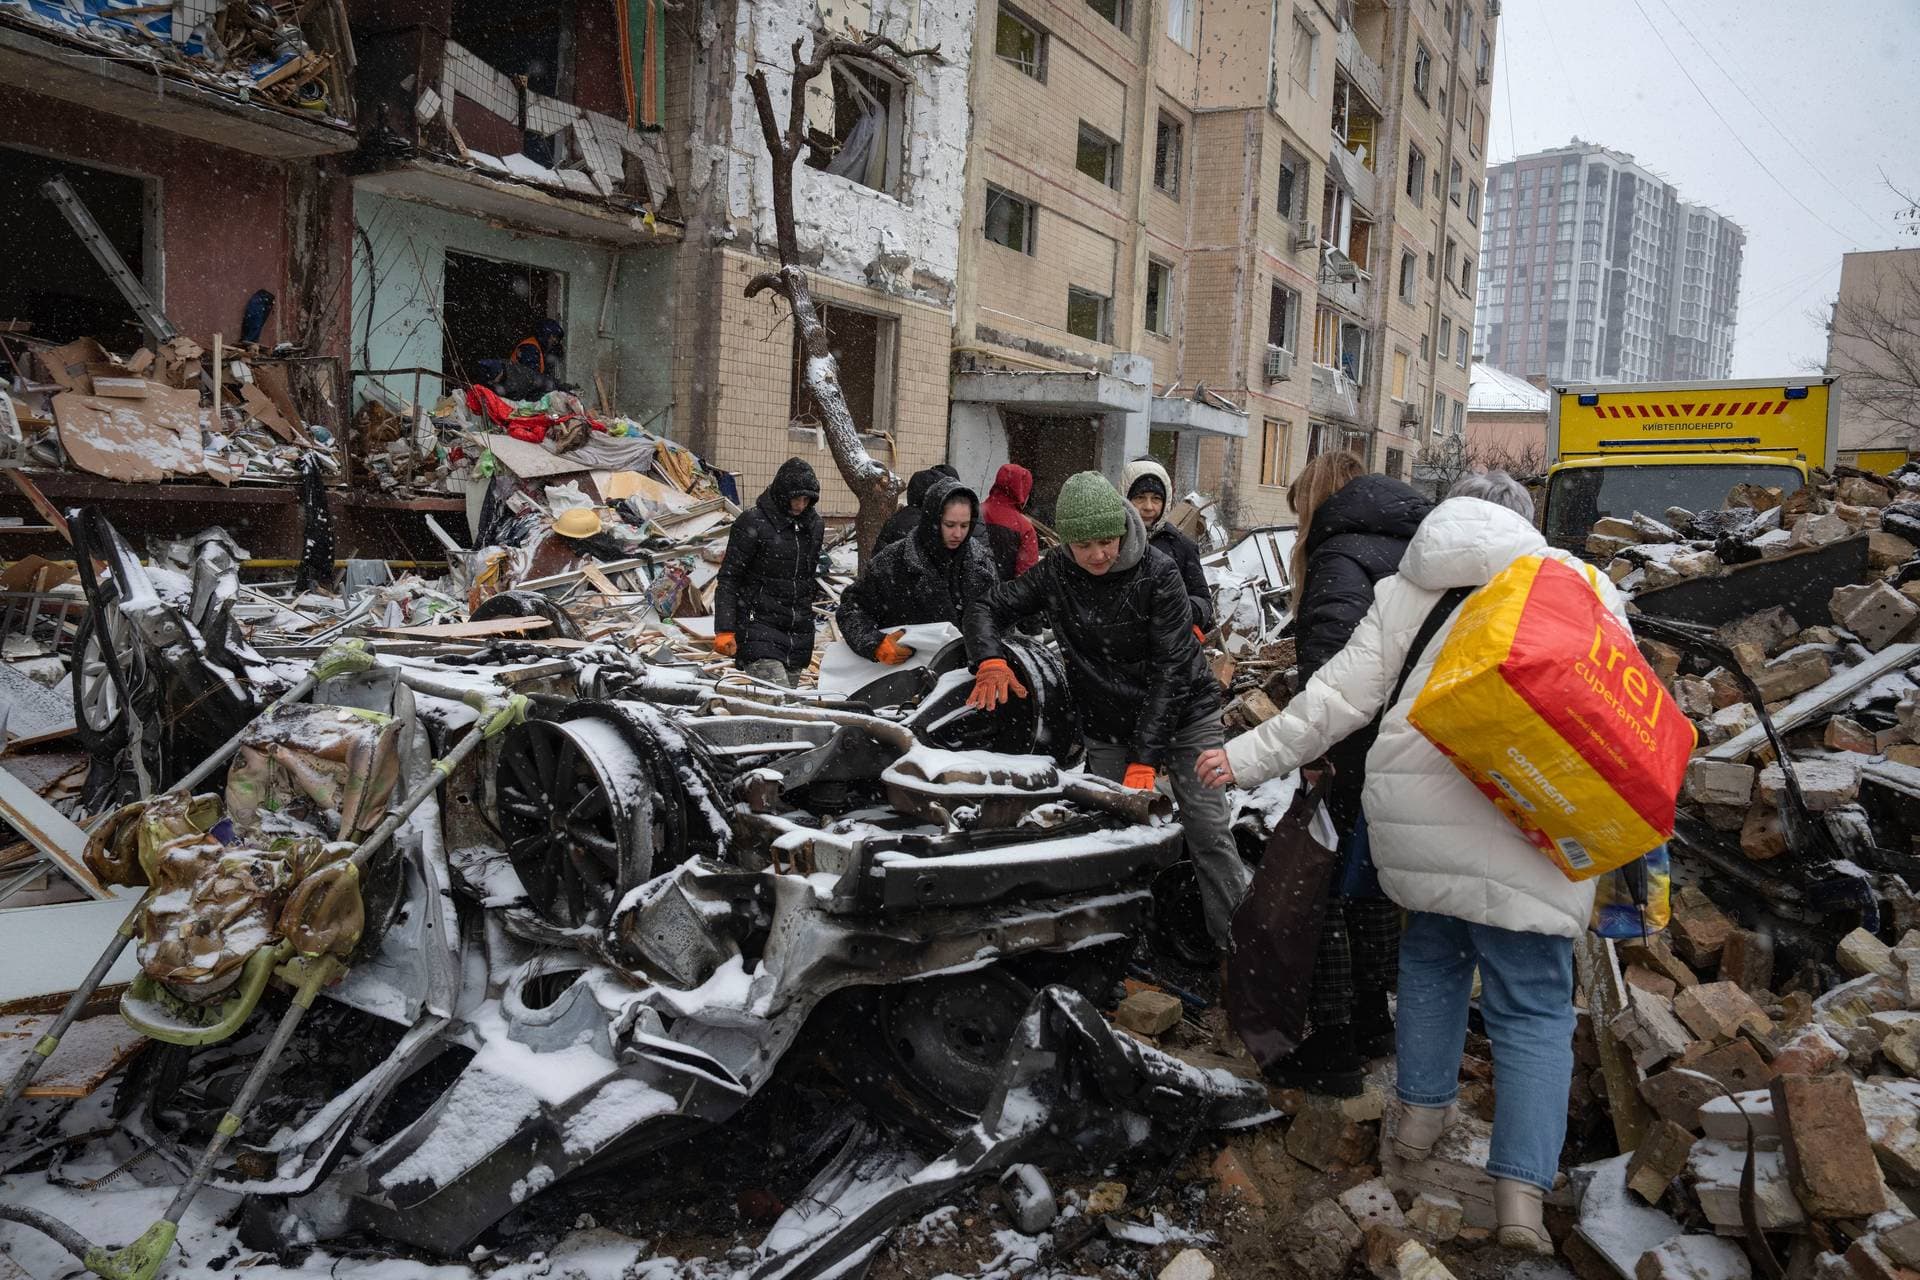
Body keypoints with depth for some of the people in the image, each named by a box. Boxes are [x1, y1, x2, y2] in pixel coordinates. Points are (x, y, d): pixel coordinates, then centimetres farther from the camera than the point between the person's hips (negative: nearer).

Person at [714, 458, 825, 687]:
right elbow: (728, 579, -7)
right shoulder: (753, 522, -7)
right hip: (759, 628, -6)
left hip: (799, 634, 6)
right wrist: (724, 630, -13)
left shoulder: (814, 525, 11)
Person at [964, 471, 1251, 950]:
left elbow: (1170, 669, -20)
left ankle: (1240, 942, 8)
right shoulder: (1055, 573, -7)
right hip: (1108, 728, 3)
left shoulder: (1157, 573, -18)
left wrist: (1146, 758, -25)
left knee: (1208, 832, -3)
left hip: (1185, 715, -3)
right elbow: (988, 607, 0)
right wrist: (990, 661, -23)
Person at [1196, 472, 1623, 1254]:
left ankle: (1421, 1111, 30)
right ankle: (1521, 1190, -1)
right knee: (1532, 1006, 6)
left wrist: (1251, 757, 10)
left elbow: (1339, 697, 4)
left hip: (1413, 813, 3)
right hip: (1526, 828, -2)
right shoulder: (1576, 583, 7)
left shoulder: (1406, 592, 11)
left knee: (1431, 954, 27)